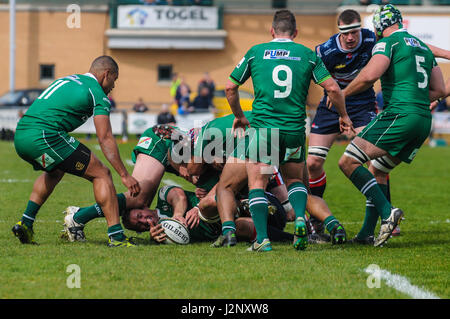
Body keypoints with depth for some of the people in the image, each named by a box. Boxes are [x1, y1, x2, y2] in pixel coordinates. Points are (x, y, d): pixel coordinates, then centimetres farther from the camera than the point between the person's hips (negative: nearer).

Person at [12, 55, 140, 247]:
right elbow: (105, 139, -3)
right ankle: (116, 236, -7)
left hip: (20, 137, 8)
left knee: (55, 172, 36)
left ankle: (25, 223, 26)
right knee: (101, 174, 2)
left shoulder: (67, 80, 28)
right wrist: (124, 175, -2)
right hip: (44, 136, -8)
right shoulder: (97, 93, 4)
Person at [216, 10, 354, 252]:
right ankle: (300, 217, -8)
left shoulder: (255, 52, 7)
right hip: (295, 130, 2)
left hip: (262, 127, -2)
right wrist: (344, 116, 18)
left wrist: (239, 116, 26)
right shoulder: (308, 55, 6)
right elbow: (332, 88, 2)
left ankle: (262, 237, -14)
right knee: (295, 180, 20)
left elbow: (230, 87, 11)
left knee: (257, 183, 3)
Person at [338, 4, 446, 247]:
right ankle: (368, 232, 15)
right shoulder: (423, 47, 23)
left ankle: (387, 212, -21)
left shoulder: (388, 43, -1)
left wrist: (342, 93, -2)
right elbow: (439, 90, 25)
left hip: (399, 116, -8)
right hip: (424, 120, 8)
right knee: (378, 171, 20)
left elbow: (371, 75, -16)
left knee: (348, 162, -9)